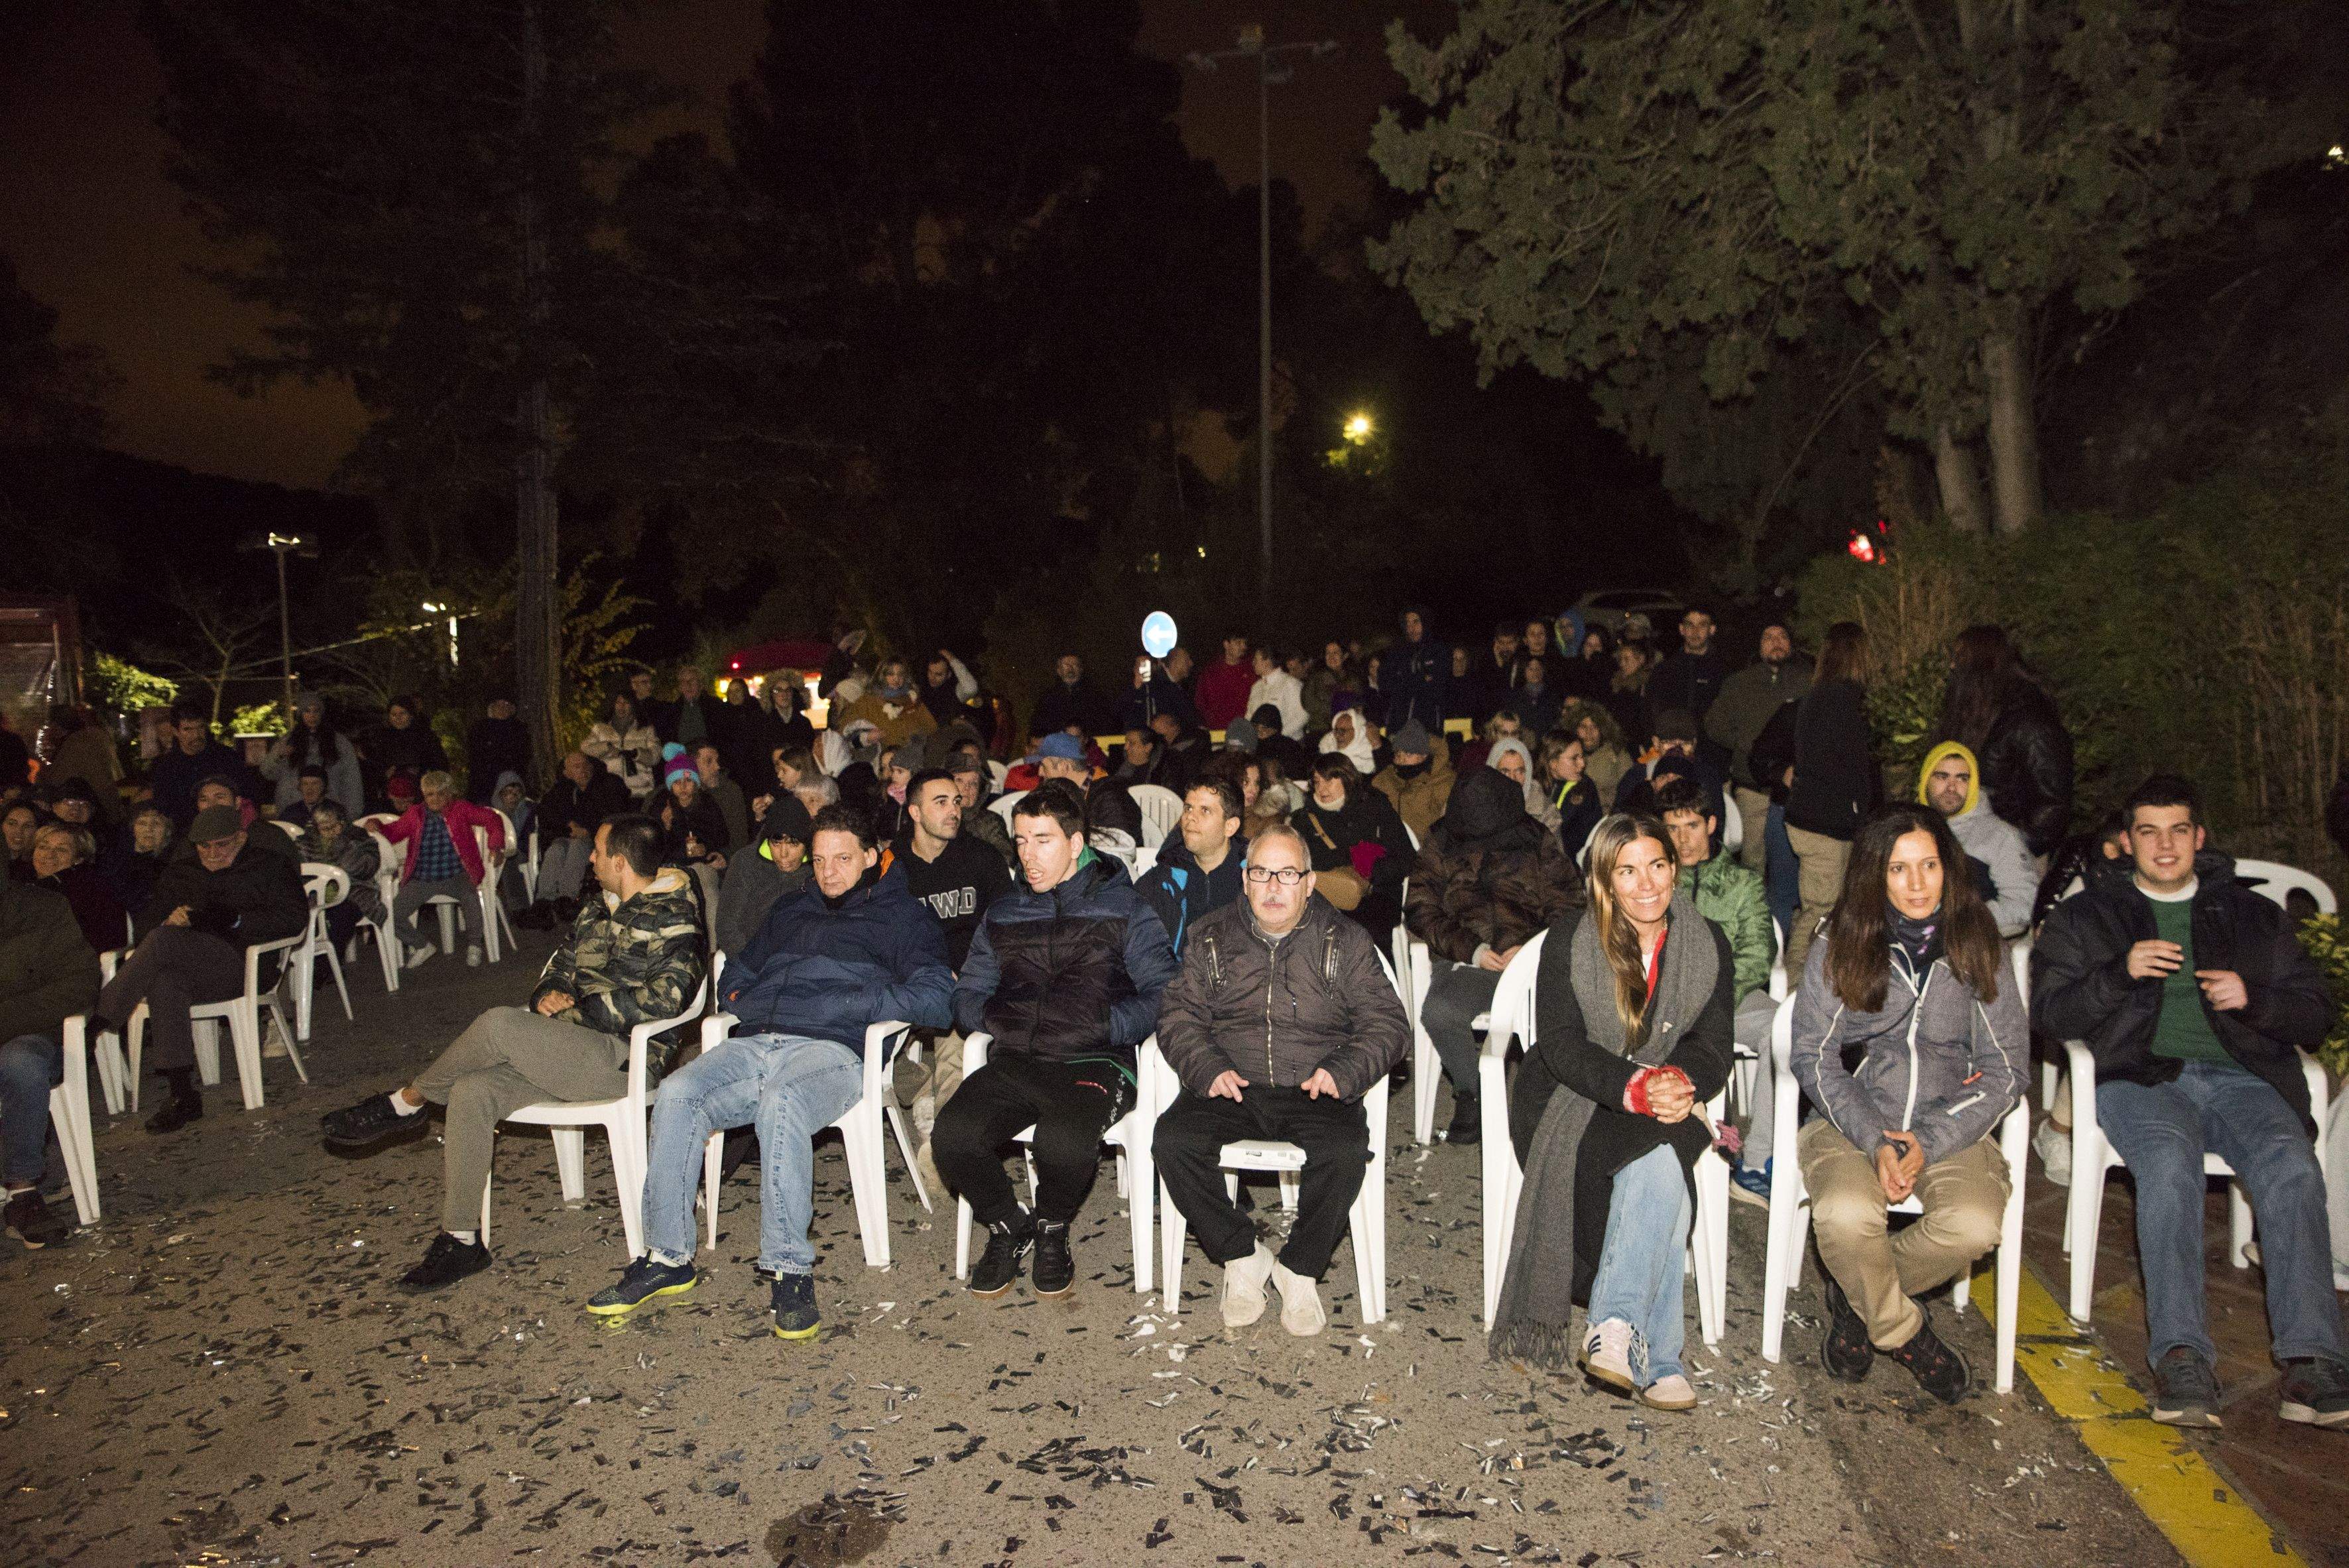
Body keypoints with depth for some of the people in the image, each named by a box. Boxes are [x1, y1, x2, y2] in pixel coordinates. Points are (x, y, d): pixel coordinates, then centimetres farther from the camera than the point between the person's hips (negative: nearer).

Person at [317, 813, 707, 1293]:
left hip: (622, 1057, -8)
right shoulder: (596, 911, 20)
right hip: (566, 1049, 8)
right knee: (470, 1092, -15)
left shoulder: (672, 920, -7)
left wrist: (578, 1008, -13)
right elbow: (558, 966, 27)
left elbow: (663, 999, -19)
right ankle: (460, 1240, -8)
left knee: (497, 1023, -27)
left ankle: (403, 1105, 0)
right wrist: (548, 994, 2)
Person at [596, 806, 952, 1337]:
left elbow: (932, 997, -2)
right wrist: (742, 1003, 14)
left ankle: (791, 1271, -31)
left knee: (781, 1102, -37)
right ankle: (668, 1258, -15)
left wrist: (842, 1006, -8)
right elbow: (735, 976, 39)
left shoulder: (904, 916, 14)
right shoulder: (790, 913, 31)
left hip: (831, 1050, -5)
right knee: (677, 1095, -23)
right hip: (755, 1044, 5)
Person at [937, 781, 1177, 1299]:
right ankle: (1009, 1228, 6)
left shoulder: (1124, 908, 8)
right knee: (952, 1136, -25)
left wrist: (1106, 1024, -13)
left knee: (1062, 1141, -35)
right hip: (1016, 1061, 4)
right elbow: (967, 994, 23)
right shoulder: (1002, 914, 22)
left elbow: (1165, 995, 0)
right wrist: (992, 1015, 1)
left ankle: (1052, 1230, 1)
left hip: (1095, 1063, -4)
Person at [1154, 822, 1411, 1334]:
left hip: (1313, 1091, -1)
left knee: (1345, 1151, -32)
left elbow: (1387, 1023, 5)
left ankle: (1300, 1270, -7)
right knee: (1172, 1139, -26)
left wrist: (1342, 1071, -13)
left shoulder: (1345, 942, 9)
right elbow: (1177, 1013, 7)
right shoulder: (1212, 938, 13)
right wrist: (1208, 1068, -12)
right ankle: (1242, 1256, -6)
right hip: (1231, 1087, 1)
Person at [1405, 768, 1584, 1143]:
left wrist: (1530, 947, -10)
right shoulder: (1440, 846, 12)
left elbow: (1568, 906, 8)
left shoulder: (1541, 845, 11)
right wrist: (1471, 950, -7)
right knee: (1438, 1013, -32)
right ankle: (1470, 1095, -6)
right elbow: (1420, 910, 7)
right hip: (1465, 963, 1)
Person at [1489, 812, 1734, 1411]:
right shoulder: (1569, 939, -5)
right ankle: (1654, 1360, -29)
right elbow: (1559, 1044, -13)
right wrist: (1634, 1088, -29)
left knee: (1657, 1170, -33)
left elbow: (1712, 1047, 1)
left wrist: (1681, 1085, -24)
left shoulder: (1708, 946, 5)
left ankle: (1612, 1328, -30)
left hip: (1665, 1112, 3)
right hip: (1571, 1100, -3)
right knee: (1661, 1169, -32)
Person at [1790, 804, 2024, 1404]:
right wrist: (1875, 1141, -16)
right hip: (1852, 1121, -1)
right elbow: (1813, 1057, -2)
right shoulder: (1839, 946, 0)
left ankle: (1854, 1291, 1)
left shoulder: (1977, 948, 3)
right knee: (1844, 1214, -32)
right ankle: (1904, 1332, 1)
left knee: (1974, 1225, -30)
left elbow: (2006, 1067, 2)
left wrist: (1930, 1142, -12)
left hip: (1951, 1129, 1)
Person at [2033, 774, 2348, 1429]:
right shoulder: (2087, 915, 19)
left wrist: (2254, 999, -1)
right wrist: (2121, 973, -7)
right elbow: (2050, 1015, 9)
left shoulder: (2253, 915, 25)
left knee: (2292, 1167, -31)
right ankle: (2181, 1357, -41)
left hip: (2241, 1076, 2)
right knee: (2170, 1162, -34)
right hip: (2141, 1078, -2)